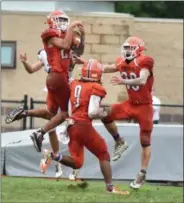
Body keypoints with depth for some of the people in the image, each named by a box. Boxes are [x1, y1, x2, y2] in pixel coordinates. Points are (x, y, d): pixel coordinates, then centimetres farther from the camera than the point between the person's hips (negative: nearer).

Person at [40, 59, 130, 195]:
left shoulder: (74, 85, 10)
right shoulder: (96, 89, -9)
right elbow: (92, 113, -15)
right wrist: (104, 113, 2)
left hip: (71, 126, 6)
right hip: (84, 126, -6)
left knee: (76, 163, 14)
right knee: (104, 155, 10)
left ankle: (51, 155, -8)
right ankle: (110, 187, 4)